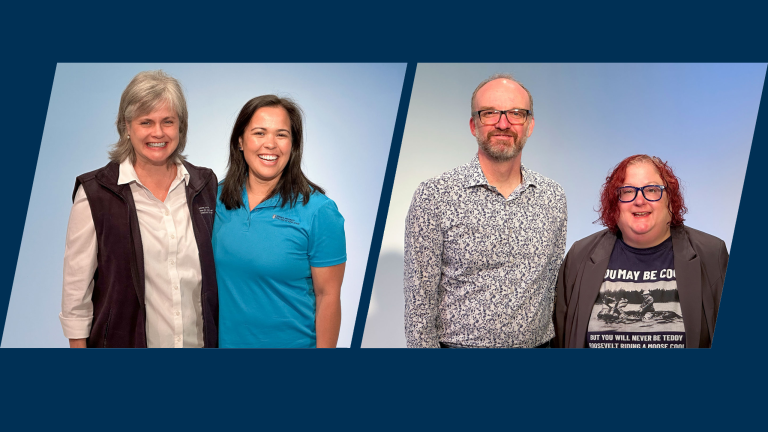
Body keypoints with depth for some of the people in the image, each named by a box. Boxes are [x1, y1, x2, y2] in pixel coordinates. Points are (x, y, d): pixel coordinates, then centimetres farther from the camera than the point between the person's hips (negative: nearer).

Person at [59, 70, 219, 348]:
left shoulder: (205, 184, 2)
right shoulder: (94, 192, -8)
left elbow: (220, 267, 8)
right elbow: (76, 285, -6)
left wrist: (220, 340, 7)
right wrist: (78, 343, -8)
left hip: (201, 341, 3)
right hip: (124, 341, -3)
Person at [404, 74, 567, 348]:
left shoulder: (553, 197, 3)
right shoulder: (433, 197, -11)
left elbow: (556, 284, 10)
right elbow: (420, 298, -11)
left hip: (539, 344, 4)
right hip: (461, 344, -3)